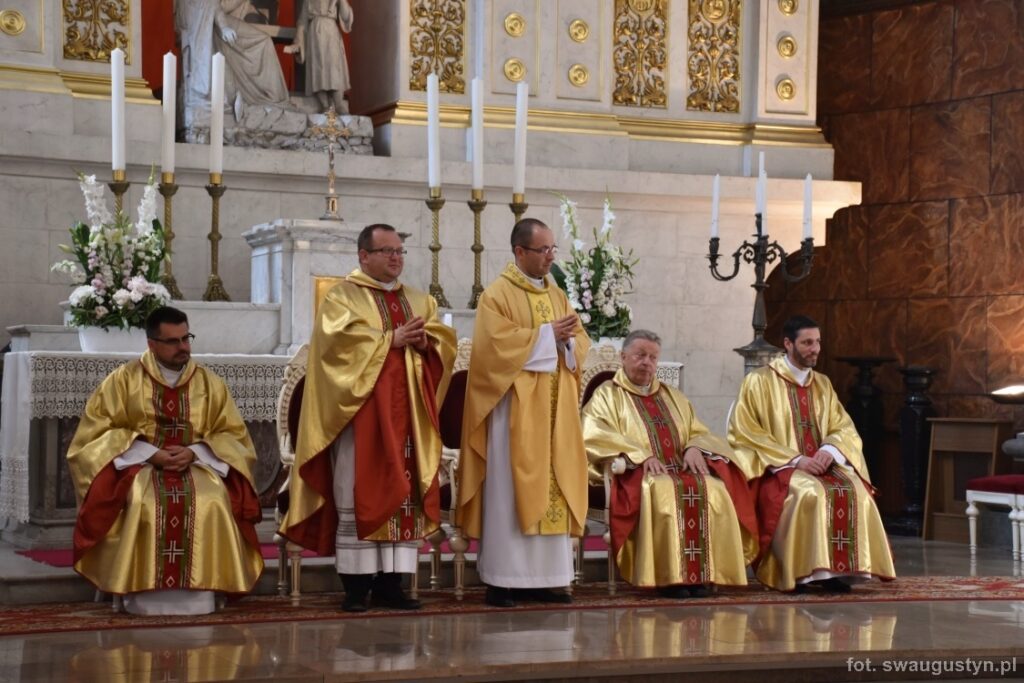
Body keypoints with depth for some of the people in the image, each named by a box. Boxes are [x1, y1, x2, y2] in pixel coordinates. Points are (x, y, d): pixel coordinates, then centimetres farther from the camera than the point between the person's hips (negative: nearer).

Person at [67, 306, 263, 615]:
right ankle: (145, 593, -31)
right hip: (139, 464, -1)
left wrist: (194, 452, -13)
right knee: (144, 503, -36)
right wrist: (150, 453, -14)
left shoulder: (211, 383, 10)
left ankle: (197, 591, -29)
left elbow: (233, 436, 7)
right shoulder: (123, 380, 5)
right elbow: (99, 432, -1)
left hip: (199, 465, 1)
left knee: (211, 502, -33)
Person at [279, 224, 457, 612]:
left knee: (405, 494, 2)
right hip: (361, 410, -5)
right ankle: (356, 585, -3)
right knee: (359, 495, -6)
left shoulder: (419, 300, 19)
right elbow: (340, 341, -14)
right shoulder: (343, 297, 2)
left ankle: (390, 583, 6)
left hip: (406, 413, 5)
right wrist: (391, 339, -15)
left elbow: (445, 340, 9)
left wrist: (423, 341, -12)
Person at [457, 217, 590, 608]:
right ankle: (502, 579, -3)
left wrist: (567, 339, -9)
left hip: (554, 410, 7)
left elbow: (579, 344, 14)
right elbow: (496, 343, -17)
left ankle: (541, 576, 9)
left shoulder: (557, 296, 16)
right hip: (514, 408, -6)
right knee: (510, 490, -6)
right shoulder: (497, 294, -4)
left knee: (552, 489, 4)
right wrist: (547, 334, -15)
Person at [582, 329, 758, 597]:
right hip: (636, 474, -4)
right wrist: (641, 455, -17)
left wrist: (694, 448, -4)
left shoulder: (673, 397, 28)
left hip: (680, 469, 4)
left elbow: (699, 432, 22)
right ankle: (668, 576, -38)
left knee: (713, 489, -28)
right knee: (663, 491, -38)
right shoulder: (608, 395, 11)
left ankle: (701, 573, -32)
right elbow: (593, 436, -6)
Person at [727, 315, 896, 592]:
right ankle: (804, 573, -32)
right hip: (779, 467, -5)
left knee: (855, 491, -26)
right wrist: (794, 459, -16)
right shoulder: (759, 382, 1)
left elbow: (844, 428, 13)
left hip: (821, 464, 5)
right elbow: (746, 434, -7)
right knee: (811, 493, -36)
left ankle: (839, 570, -26)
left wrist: (829, 450, -12)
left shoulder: (823, 384, 18)